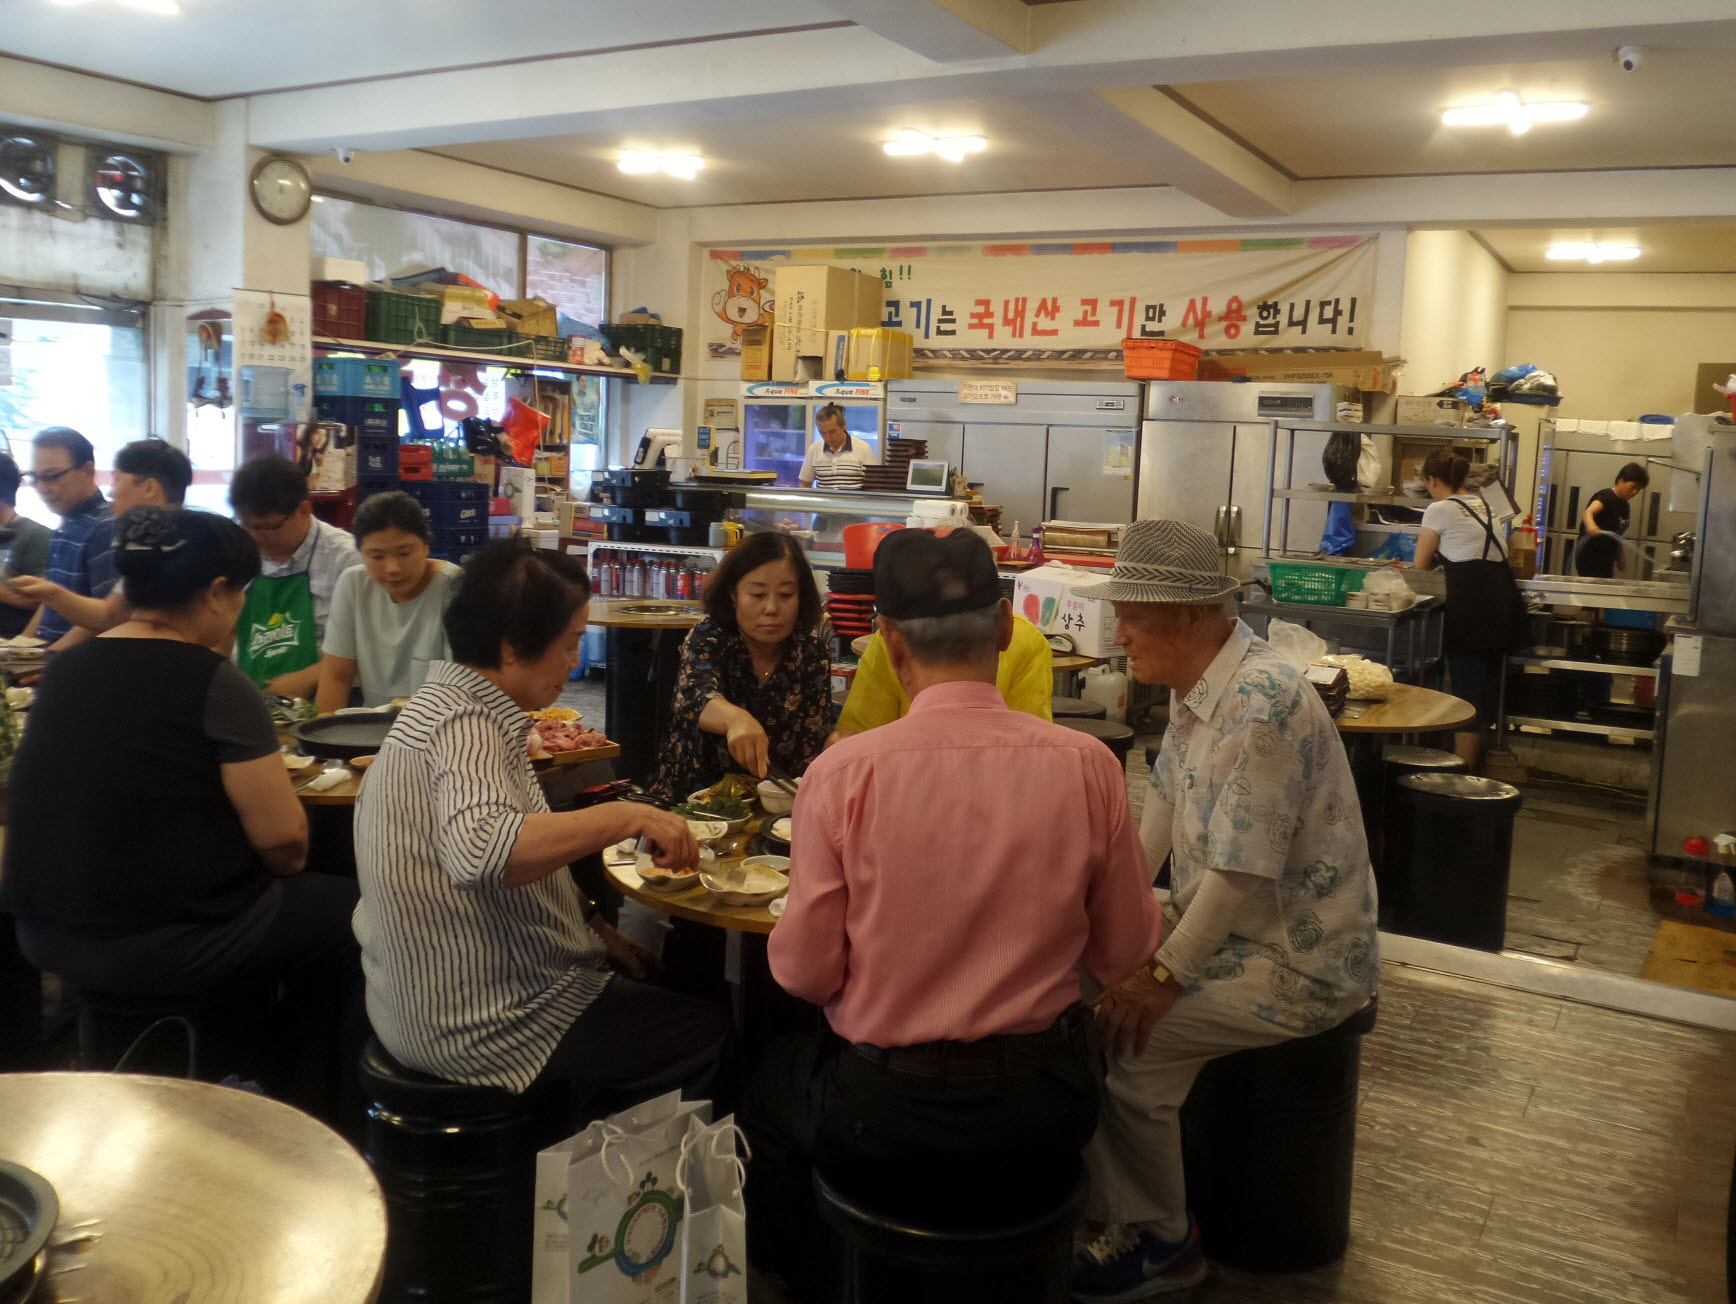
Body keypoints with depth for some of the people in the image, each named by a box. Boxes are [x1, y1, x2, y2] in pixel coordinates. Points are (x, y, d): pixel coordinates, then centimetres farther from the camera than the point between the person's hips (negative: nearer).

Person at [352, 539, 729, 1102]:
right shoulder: (464, 724, -24)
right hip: (478, 1022, -10)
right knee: (707, 1035, -3)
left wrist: (589, 925, 9)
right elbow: (480, 851, -44)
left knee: (645, 988, 26)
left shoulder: (443, 700, 8)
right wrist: (627, 817, -39)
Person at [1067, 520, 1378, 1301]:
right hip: (1224, 928, 9)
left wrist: (1164, 977, -19)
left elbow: (1242, 876, -27)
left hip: (1300, 965, -9)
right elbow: (1158, 821, 14)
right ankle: (1097, 1199, 18)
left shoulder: (1262, 704, -27)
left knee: (1123, 1036, -19)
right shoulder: (1196, 692, 4)